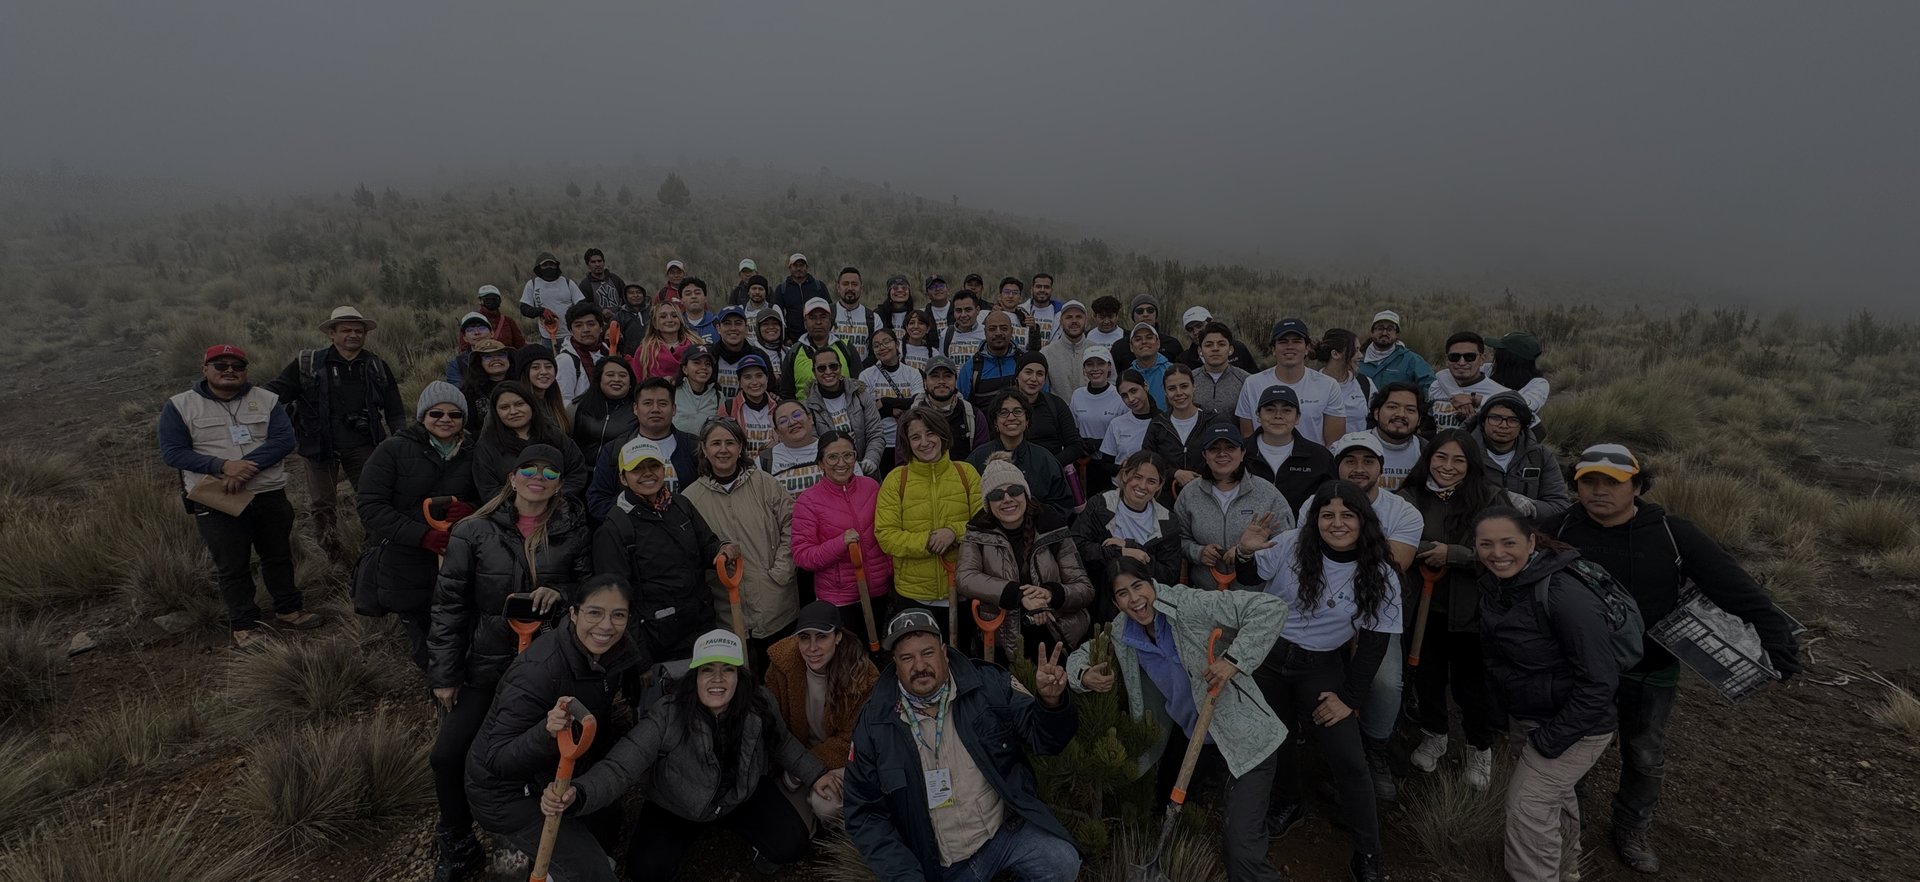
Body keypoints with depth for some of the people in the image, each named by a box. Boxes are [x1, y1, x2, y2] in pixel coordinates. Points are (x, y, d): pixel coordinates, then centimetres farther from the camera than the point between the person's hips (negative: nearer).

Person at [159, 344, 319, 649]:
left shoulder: (266, 400, 3)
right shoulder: (180, 406, 0)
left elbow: (283, 440, -8)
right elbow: (172, 452, -6)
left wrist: (246, 466, -22)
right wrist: (223, 466, -21)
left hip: (270, 495, 2)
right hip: (216, 501, -2)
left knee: (279, 556, 13)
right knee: (232, 567, 6)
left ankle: (288, 609, 28)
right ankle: (243, 624, 18)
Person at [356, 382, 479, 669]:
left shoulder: (471, 454, 7)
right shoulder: (393, 450, -2)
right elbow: (371, 507, -9)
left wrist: (471, 510, -11)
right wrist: (422, 535, -21)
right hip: (406, 571, -2)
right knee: (427, 653, 7)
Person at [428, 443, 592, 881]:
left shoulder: (573, 530, -3)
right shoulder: (474, 532, -4)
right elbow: (450, 604, -2)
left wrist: (561, 594, -18)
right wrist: (444, 674, -2)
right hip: (488, 665, 0)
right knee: (447, 756, -4)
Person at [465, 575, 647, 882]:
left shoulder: (615, 653, -13)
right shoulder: (538, 671, -33)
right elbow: (498, 760, -32)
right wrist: (547, 731, -48)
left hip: (559, 777, 7)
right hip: (509, 791, -7)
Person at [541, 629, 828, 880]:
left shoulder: (760, 705, -22)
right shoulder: (667, 715, -32)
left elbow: (782, 742, 1)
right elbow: (620, 767, -37)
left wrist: (815, 774, -2)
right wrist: (577, 794, -56)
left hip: (744, 795, 2)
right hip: (675, 808, -1)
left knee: (792, 846, -15)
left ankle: (761, 845, 24)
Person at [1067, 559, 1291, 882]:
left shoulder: (1189, 605, -23)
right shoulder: (1121, 633, -3)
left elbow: (1270, 607, -25)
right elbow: (1081, 655, 11)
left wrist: (1233, 659, -31)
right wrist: (1084, 675, -13)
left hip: (1243, 737, -7)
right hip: (1188, 736, 7)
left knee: (1241, 852, -17)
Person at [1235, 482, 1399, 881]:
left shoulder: (1380, 575, -9)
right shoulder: (1291, 545, -11)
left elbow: (1374, 643, -5)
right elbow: (1250, 580, -2)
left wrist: (1350, 699, -7)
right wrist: (1245, 554, -26)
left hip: (1321, 667, -1)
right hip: (1267, 655, 1)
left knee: (1349, 760, -5)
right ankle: (1289, 804, 44)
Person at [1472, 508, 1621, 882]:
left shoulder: (1564, 595, -32)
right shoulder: (1494, 585, -7)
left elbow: (1599, 680, -29)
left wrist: (1550, 740, -23)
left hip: (1577, 724, -8)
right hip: (1536, 717, 9)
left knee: (1528, 807, -4)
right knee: (1555, 794, 27)